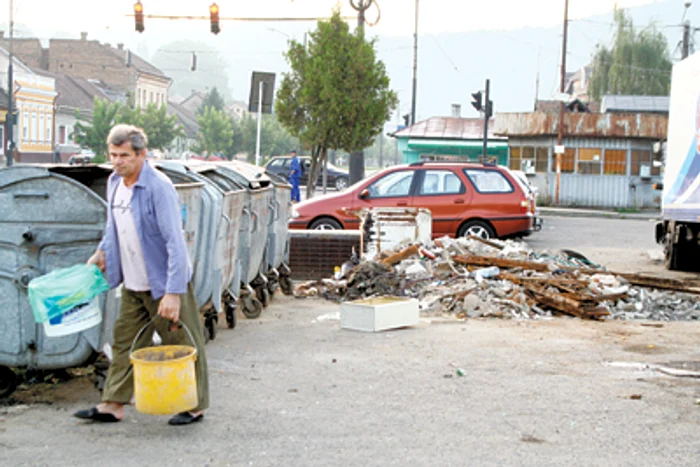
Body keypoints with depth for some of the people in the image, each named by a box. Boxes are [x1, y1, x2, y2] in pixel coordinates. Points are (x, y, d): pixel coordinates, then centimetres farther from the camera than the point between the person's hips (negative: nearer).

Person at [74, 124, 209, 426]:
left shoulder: (159, 187, -22)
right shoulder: (114, 183, 4)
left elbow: (175, 243, -25)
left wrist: (173, 292, -28)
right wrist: (103, 252, 13)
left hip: (164, 283, -8)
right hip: (132, 284, 8)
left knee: (182, 344, 4)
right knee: (125, 342, 13)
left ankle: (195, 406, 18)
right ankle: (113, 405, 23)